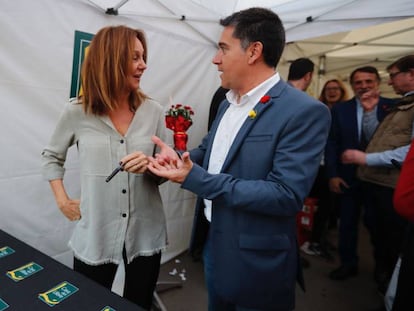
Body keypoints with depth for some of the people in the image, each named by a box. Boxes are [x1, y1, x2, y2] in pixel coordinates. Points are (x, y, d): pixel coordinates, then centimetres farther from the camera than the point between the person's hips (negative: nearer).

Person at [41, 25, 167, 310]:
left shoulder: (153, 111, -4)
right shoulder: (77, 112, -7)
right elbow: (51, 156, 11)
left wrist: (150, 167, -20)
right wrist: (63, 201, 3)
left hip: (146, 234, 1)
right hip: (95, 235, -1)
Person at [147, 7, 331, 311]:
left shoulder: (305, 112, -21)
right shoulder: (228, 103, 5)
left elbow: (286, 195, -28)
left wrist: (196, 179, -28)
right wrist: (179, 157, -8)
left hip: (255, 260, -7)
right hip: (213, 241, 8)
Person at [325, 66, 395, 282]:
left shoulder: (392, 107, -4)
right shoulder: (340, 109, 2)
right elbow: (332, 144, -1)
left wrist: (372, 111, -20)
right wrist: (332, 175, -7)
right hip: (348, 176, 2)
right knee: (347, 222, 12)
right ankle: (348, 263, 31)